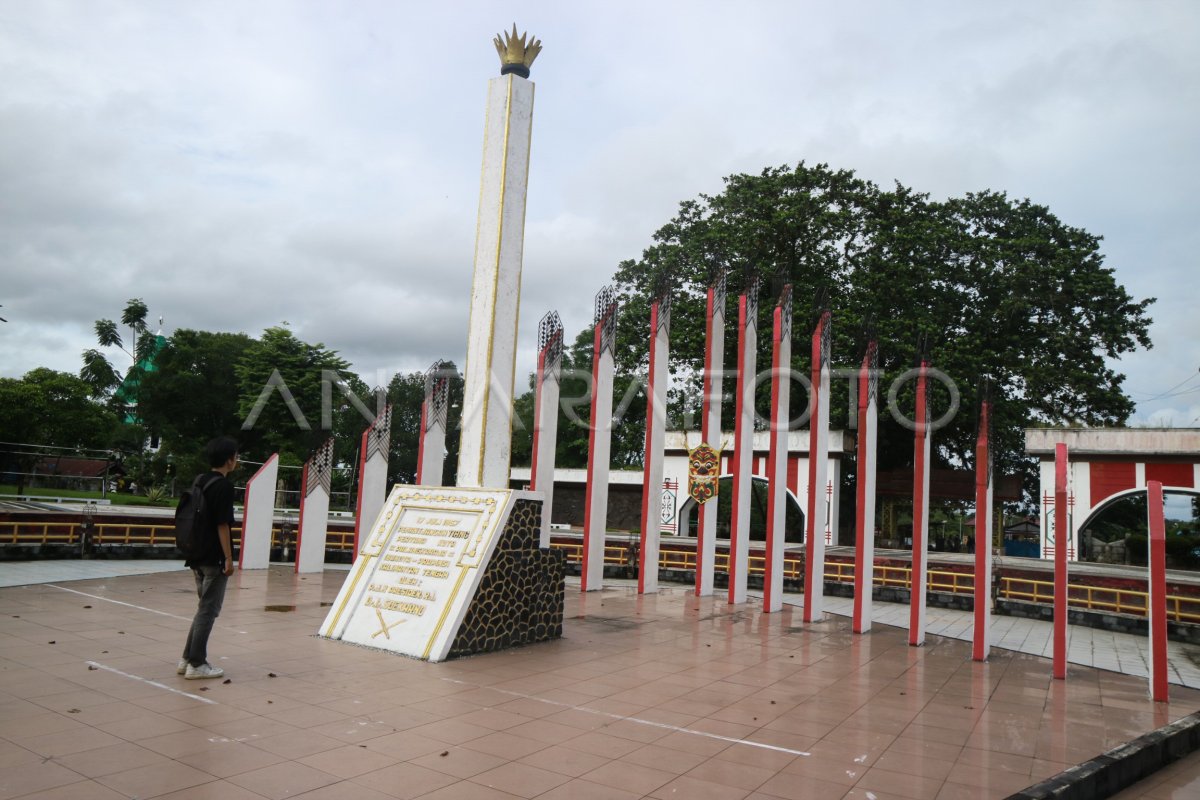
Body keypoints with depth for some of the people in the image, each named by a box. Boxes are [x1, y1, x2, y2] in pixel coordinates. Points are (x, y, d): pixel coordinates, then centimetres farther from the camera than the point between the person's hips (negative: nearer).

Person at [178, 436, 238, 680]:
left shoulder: (200, 482, 10)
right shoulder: (224, 485, -15)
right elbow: (222, 525, -19)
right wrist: (229, 558, -15)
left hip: (198, 556, 9)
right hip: (214, 558, -9)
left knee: (204, 608, 18)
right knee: (208, 610, 0)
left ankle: (188, 658, 23)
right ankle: (196, 664, 5)